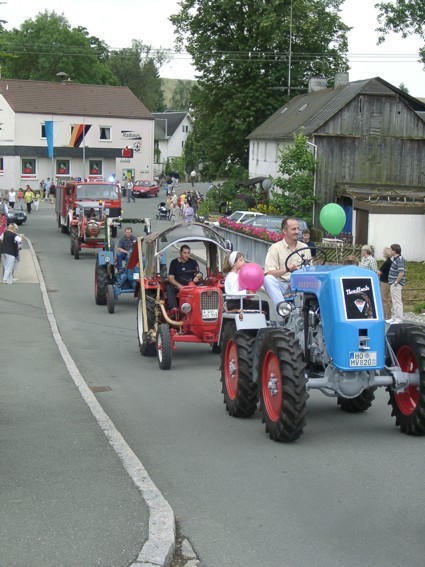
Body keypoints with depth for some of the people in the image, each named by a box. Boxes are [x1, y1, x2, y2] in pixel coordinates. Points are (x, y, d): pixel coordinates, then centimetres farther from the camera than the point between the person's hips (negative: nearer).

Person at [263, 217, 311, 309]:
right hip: (281, 285, -2)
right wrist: (287, 270, -25)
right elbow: (269, 273, -9)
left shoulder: (304, 247, 14)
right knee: (268, 279, -33)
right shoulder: (275, 248, 2)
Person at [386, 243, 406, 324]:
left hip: (396, 284, -11)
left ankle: (399, 320, -3)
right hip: (393, 284, 11)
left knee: (397, 301, -6)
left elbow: (401, 273, -26)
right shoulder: (395, 259, 13)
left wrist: (396, 282, -20)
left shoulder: (400, 260, -19)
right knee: (395, 301, 17)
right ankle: (394, 318, 27)